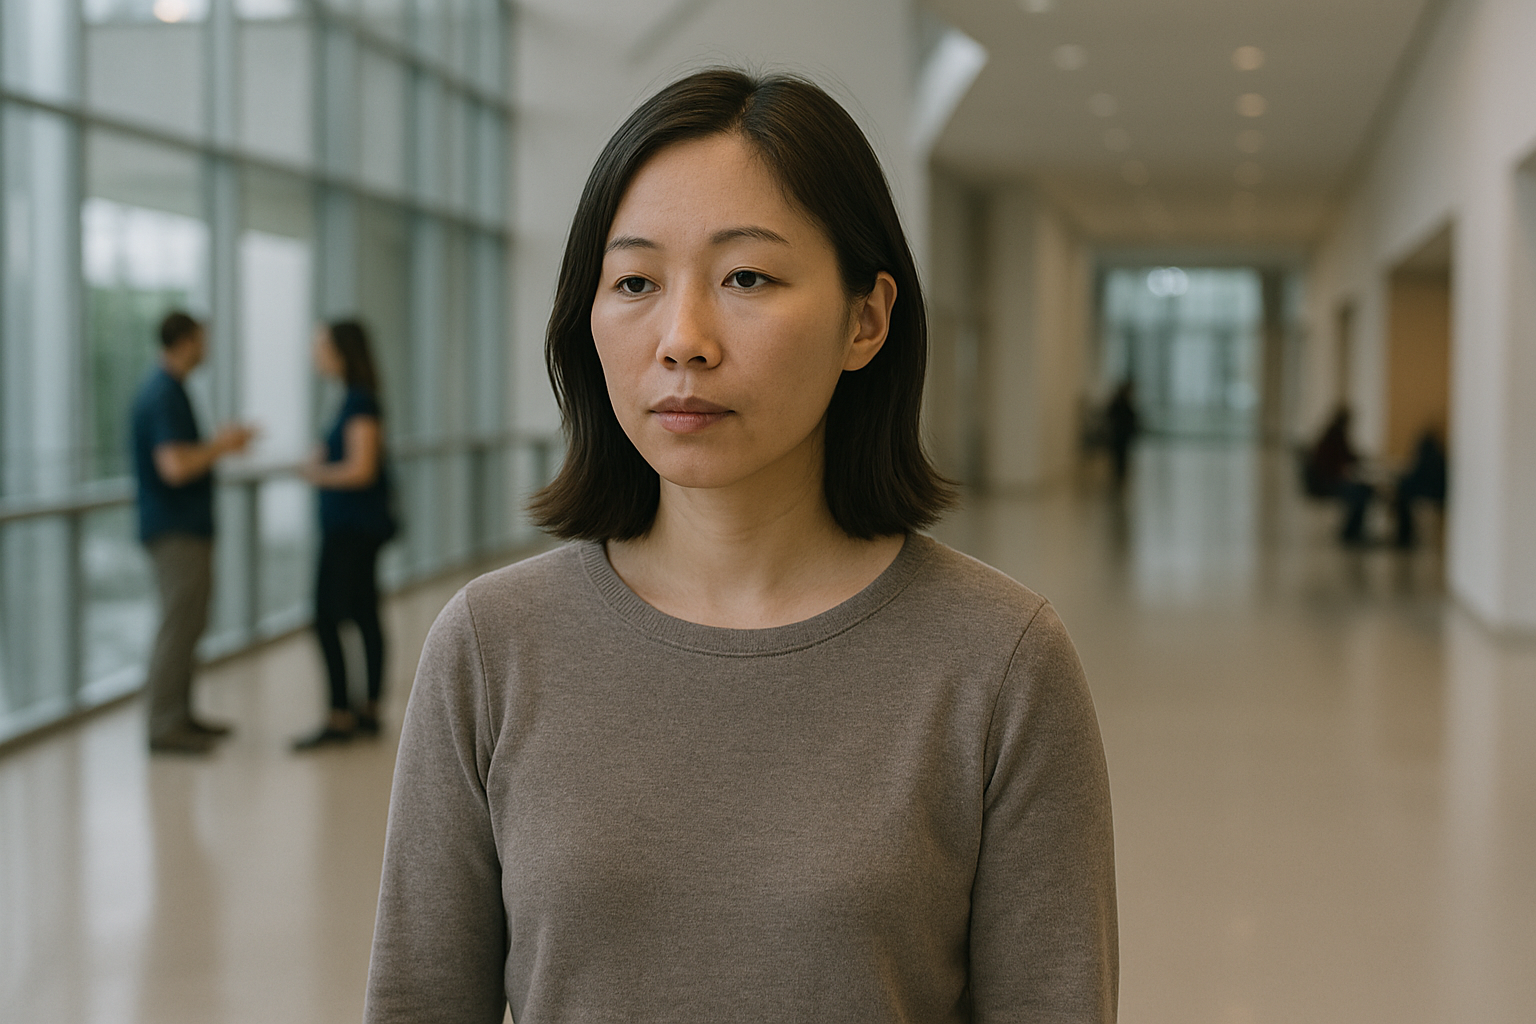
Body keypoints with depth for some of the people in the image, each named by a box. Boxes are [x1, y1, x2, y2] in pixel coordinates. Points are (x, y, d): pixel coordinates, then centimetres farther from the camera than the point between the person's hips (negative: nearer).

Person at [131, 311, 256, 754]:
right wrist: (220, 446, -14)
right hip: (177, 529, -11)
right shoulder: (164, 394, -19)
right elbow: (175, 467, -27)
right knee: (179, 624, -7)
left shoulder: (162, 388, 14)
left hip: (184, 526, 11)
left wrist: (218, 443, 17)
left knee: (187, 622, 16)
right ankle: (165, 726, -3)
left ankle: (179, 715, 24)